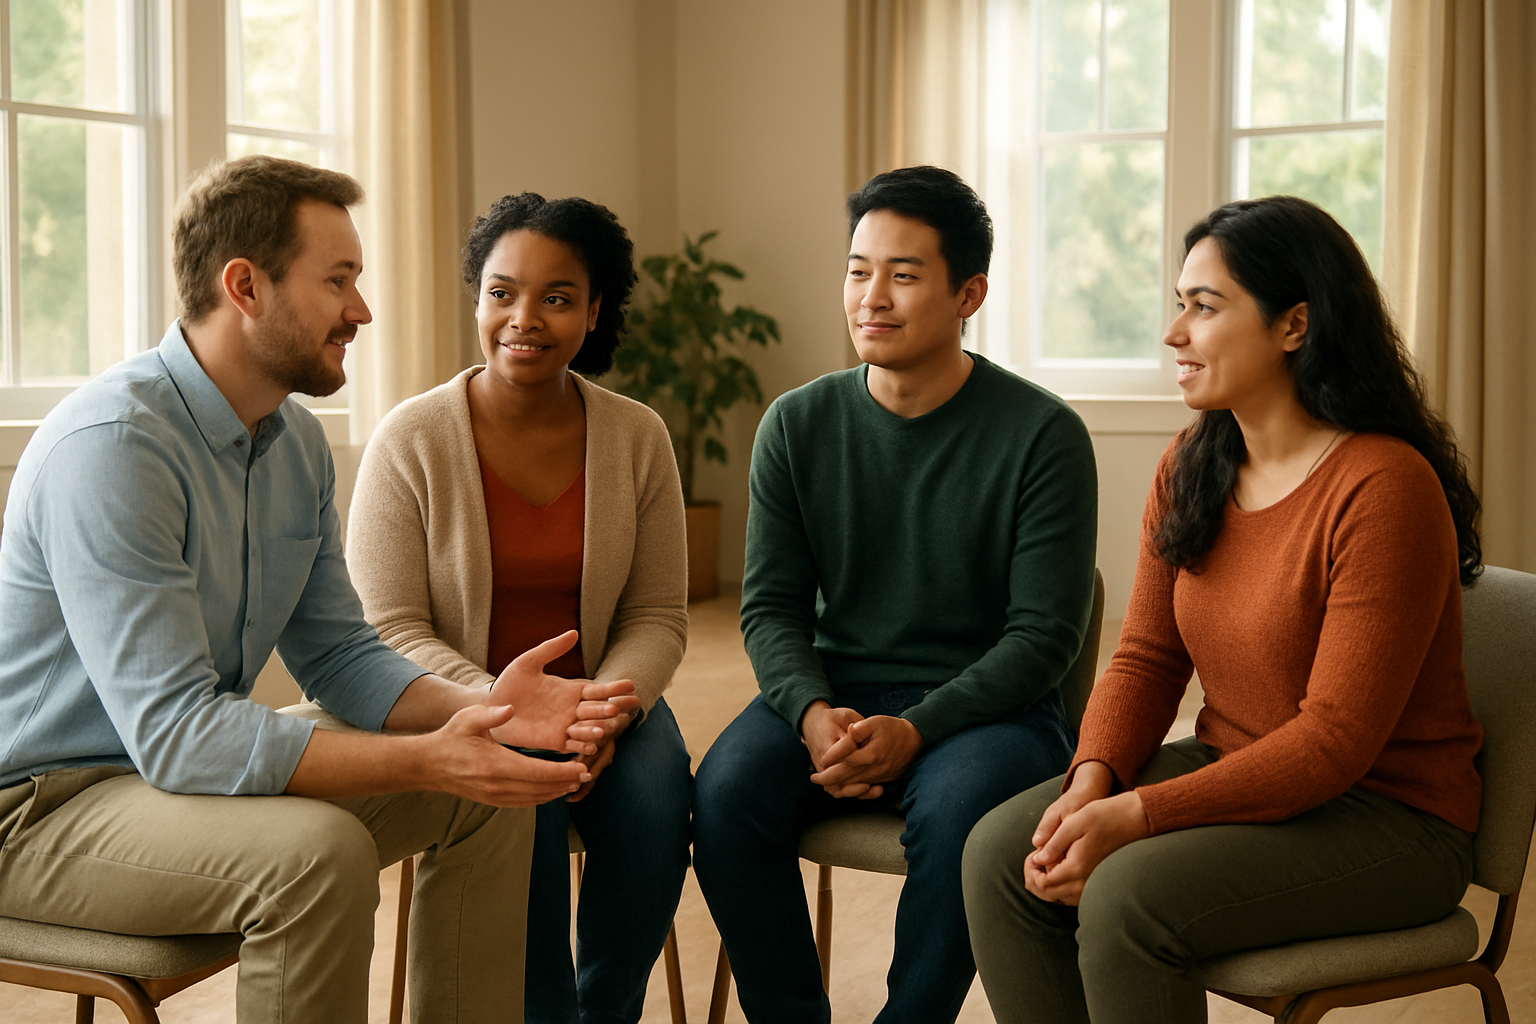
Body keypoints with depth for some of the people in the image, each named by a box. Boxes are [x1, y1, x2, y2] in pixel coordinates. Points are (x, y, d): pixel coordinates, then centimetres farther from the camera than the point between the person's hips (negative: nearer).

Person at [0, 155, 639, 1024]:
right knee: (317, 850, -33)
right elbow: (173, 732, -30)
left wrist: (478, 710, -13)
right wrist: (425, 760, -33)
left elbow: (339, 655, 6)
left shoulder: (298, 441, 3)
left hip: (181, 758, 9)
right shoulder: (112, 446, -26)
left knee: (488, 797, 0)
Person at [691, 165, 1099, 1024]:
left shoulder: (1043, 434, -7)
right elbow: (771, 606, 5)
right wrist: (814, 713, -15)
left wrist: (914, 730, -20)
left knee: (960, 808, -34)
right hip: (833, 690, 3)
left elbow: (1045, 632, -8)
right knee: (727, 791, -25)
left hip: (985, 704, -3)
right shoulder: (798, 425, 3)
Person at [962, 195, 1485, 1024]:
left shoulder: (1385, 488, -21)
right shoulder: (1190, 467, 4)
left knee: (1126, 895, -29)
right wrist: (1091, 782, -14)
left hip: (1385, 814, -7)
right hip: (1234, 771, 7)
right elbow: (1146, 658, 6)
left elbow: (1336, 739, -22)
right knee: (999, 853, -12)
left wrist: (1135, 816, -25)